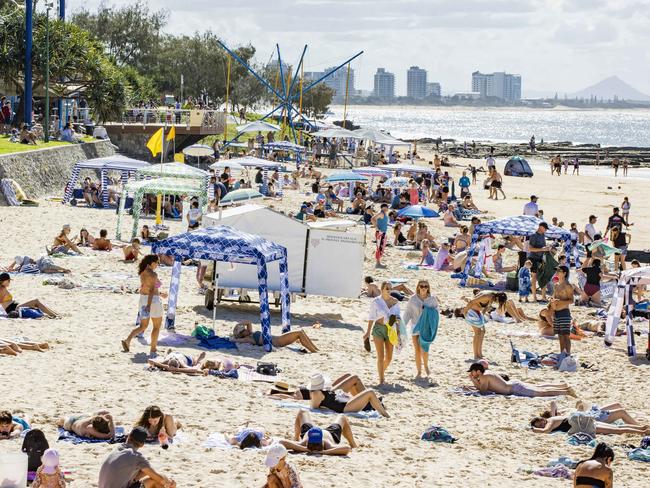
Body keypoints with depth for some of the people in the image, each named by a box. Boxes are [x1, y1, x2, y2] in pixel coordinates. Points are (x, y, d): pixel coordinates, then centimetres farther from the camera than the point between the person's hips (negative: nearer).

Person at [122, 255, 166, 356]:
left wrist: (159, 293, 32)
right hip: (153, 300, -7)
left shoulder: (142, 273, 8)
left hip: (143, 299, 7)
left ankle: (127, 340, -4)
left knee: (143, 326, 15)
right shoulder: (153, 274, -18)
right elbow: (151, 290, -25)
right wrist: (149, 305, -30)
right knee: (157, 326, 11)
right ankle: (153, 349, 14)